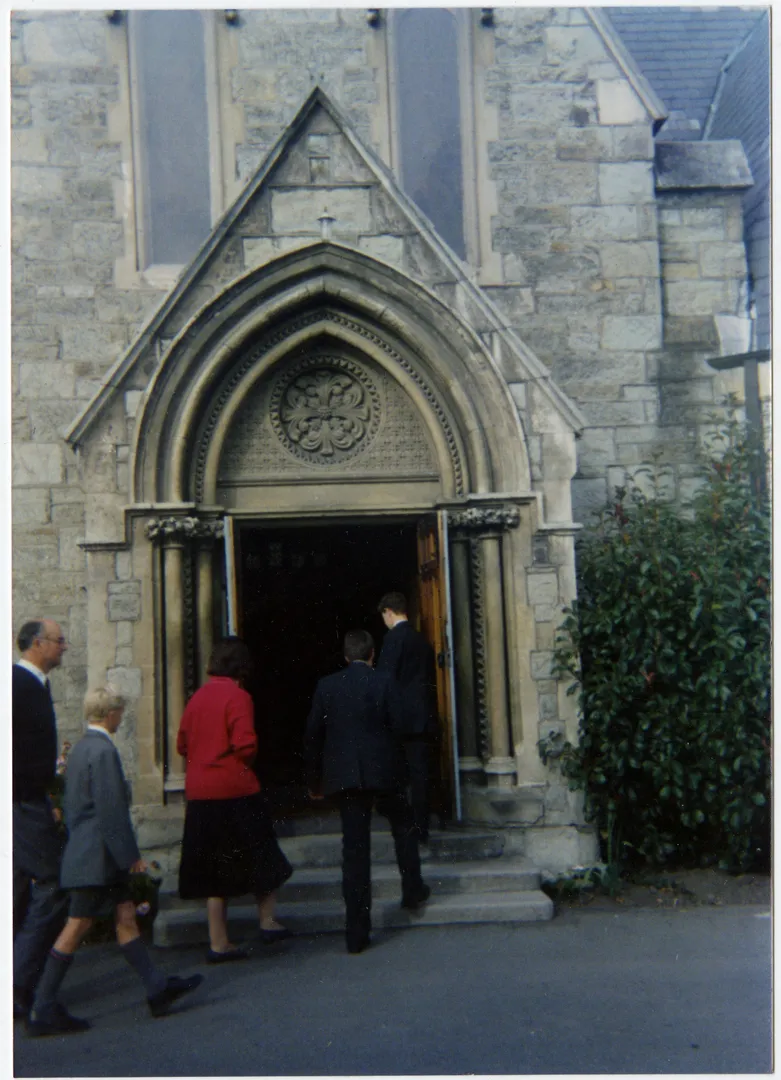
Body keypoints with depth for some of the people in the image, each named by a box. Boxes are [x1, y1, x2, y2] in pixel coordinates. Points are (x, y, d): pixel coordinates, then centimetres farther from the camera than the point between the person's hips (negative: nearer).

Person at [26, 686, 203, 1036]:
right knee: (77, 928, -2)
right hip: (97, 858, -10)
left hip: (86, 852, 10)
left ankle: (158, 988, 14)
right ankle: (43, 1010, 7)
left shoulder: (79, 749, 12)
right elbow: (111, 809, -22)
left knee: (126, 917, 10)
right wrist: (131, 855, -16)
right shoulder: (103, 751, -18)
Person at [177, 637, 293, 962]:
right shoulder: (238, 696, -13)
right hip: (236, 791, -6)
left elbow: (182, 744, 12)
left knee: (214, 867, 12)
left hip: (199, 794, 6)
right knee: (261, 857, 14)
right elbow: (245, 744, -20)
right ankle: (268, 923, 22)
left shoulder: (197, 697, 6)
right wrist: (247, 761, 0)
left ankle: (219, 942, 16)